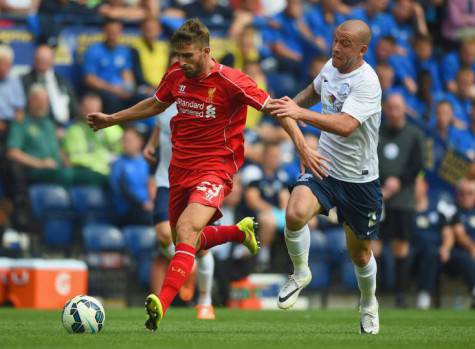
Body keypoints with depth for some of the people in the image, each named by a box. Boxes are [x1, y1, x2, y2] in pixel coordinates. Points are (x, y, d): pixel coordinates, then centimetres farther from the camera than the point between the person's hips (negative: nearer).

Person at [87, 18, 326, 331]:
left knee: (186, 230, -28)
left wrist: (302, 147, -17)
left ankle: (162, 305, -39)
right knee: (186, 242, 16)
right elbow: (156, 105, 24)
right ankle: (241, 231, 44)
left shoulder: (231, 82, -15)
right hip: (181, 167, 7)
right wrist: (113, 119, 25)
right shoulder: (176, 76, 3)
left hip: (215, 168, -7)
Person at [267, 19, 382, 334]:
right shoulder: (331, 67, 0)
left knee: (360, 254, 12)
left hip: (359, 180, -4)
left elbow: (345, 125, -39)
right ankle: (301, 273, -1)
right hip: (323, 168, 4)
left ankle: (369, 303, 42)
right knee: (295, 214, -27)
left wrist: (301, 113, -46)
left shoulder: (367, 82, -23)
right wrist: (291, 106, 15)